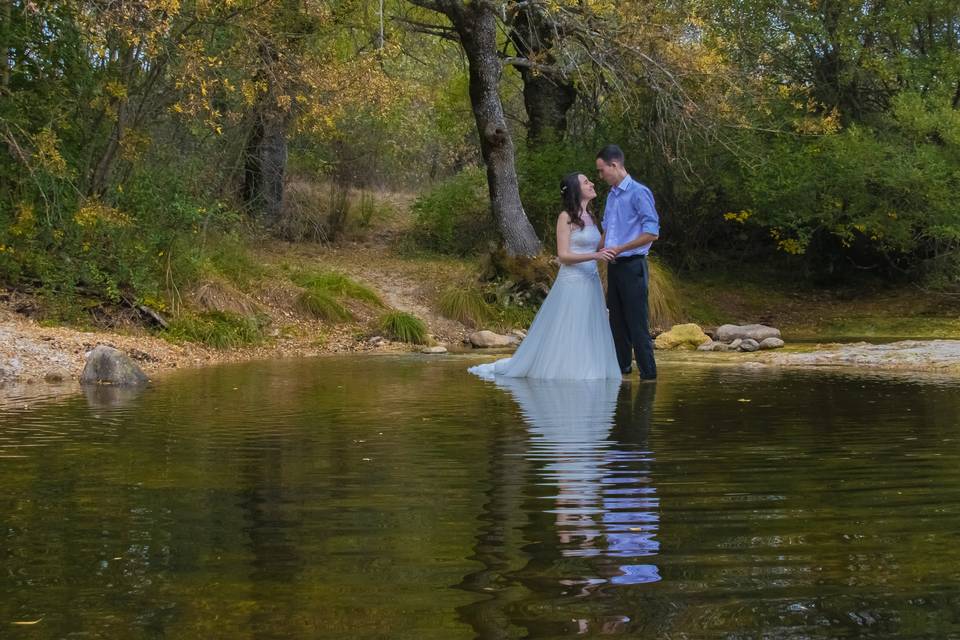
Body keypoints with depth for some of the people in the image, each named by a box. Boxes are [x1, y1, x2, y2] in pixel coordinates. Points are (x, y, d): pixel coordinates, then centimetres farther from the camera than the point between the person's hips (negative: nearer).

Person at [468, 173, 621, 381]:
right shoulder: (566, 217, -8)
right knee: (565, 336, -4)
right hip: (571, 284, -7)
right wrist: (595, 256, -24)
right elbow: (563, 255, -15)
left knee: (588, 337, 6)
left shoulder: (589, 217, 13)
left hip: (591, 284, 7)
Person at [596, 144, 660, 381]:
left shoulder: (639, 193, -11)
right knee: (616, 323, 11)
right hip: (614, 267, 8)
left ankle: (648, 374, -2)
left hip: (632, 266, -8)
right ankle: (621, 370, 18)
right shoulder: (611, 196, 15)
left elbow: (652, 233, -17)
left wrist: (619, 249, -17)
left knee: (637, 324, -7)